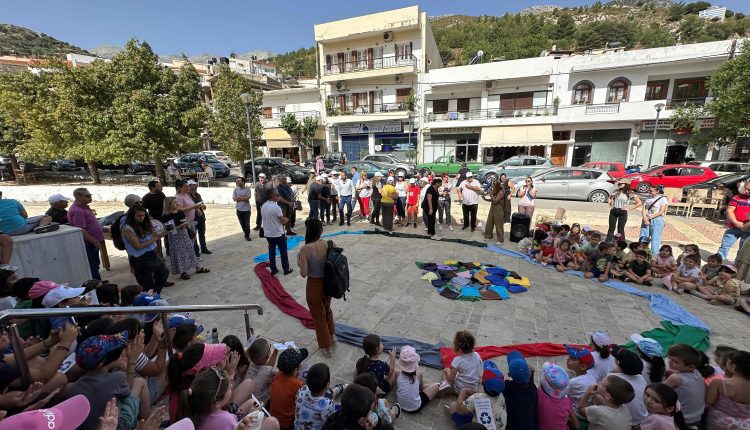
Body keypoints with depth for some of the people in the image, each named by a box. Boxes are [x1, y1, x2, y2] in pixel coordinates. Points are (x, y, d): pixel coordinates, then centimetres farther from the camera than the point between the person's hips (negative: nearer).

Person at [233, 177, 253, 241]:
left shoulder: (247, 189, -5)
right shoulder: (235, 190, 5)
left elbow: (247, 198, -15)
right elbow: (234, 199, -4)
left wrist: (239, 197, -9)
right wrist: (243, 197, -12)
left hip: (246, 209, -3)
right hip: (239, 209, 3)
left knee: (247, 223, -2)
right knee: (242, 223, 9)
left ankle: (247, 235, 10)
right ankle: (246, 233, 26)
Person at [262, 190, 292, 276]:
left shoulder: (263, 206, 0)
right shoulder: (276, 207, -22)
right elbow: (283, 221, -17)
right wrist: (287, 219, 4)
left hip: (268, 234, 7)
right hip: (278, 234, -6)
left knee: (271, 251, 16)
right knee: (283, 252, 8)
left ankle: (273, 269, 22)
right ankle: (286, 269, 17)